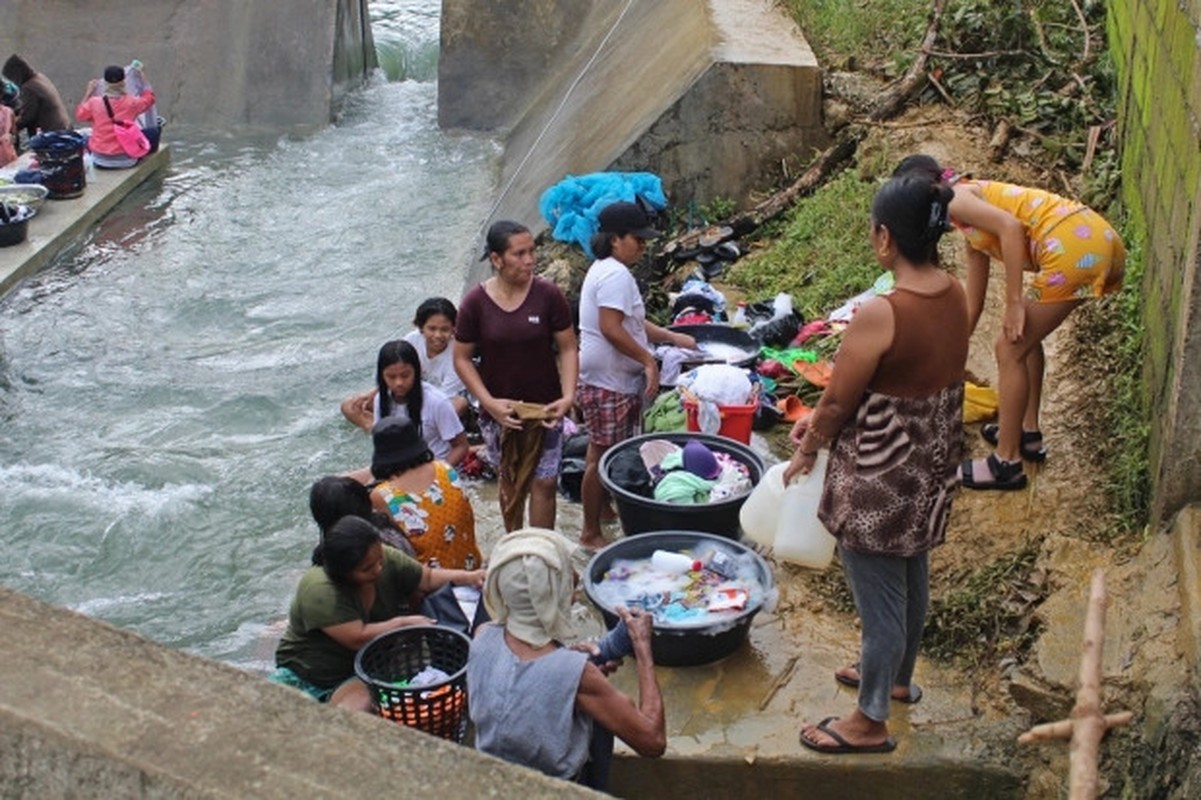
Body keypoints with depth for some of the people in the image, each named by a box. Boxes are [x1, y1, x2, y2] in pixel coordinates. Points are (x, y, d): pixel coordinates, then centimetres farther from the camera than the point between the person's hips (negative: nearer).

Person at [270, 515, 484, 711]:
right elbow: (358, 638, -27)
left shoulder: (385, 559, -7)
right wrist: (403, 623, -17)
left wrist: (468, 577, -10)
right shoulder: (319, 590, -27)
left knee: (360, 703, -32)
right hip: (304, 673, -2)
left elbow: (428, 578, 6)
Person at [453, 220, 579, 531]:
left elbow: (567, 349, -4)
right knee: (510, 482, 17)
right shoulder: (475, 303, -10)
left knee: (544, 483, -1)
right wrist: (489, 402, -14)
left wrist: (568, 395, -18)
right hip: (499, 410, 1)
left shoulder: (548, 295, -10)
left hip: (544, 409, -1)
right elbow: (462, 359, -4)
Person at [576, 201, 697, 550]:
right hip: (609, 385, -10)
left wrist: (673, 337, 16)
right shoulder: (615, 275, -19)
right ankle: (591, 533, 8)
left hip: (610, 380, 10)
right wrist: (648, 359, -20)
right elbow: (611, 328, -27)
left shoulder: (606, 270, 16)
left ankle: (600, 508, 33)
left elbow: (632, 322, 22)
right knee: (603, 457, -2)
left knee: (600, 454, 20)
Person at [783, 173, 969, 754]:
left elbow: (839, 401, -18)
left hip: (881, 477, -8)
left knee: (879, 593, 8)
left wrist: (807, 450, 2)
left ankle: (871, 721, 26)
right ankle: (897, 676, 49)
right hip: (932, 464, 8)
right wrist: (819, 420, 11)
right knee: (912, 576, 26)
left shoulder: (879, 315, -30)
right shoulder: (954, 295, -5)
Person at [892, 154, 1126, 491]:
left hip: (1074, 247, -10)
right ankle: (1028, 432, 37)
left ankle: (1007, 462, 11)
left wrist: (1014, 302, -14)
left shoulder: (954, 199, 1)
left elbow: (1010, 226, -17)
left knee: (1010, 348, 2)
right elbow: (973, 303, 34)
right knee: (1023, 336, 27)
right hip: (1100, 237, 10)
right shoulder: (971, 224, 28)